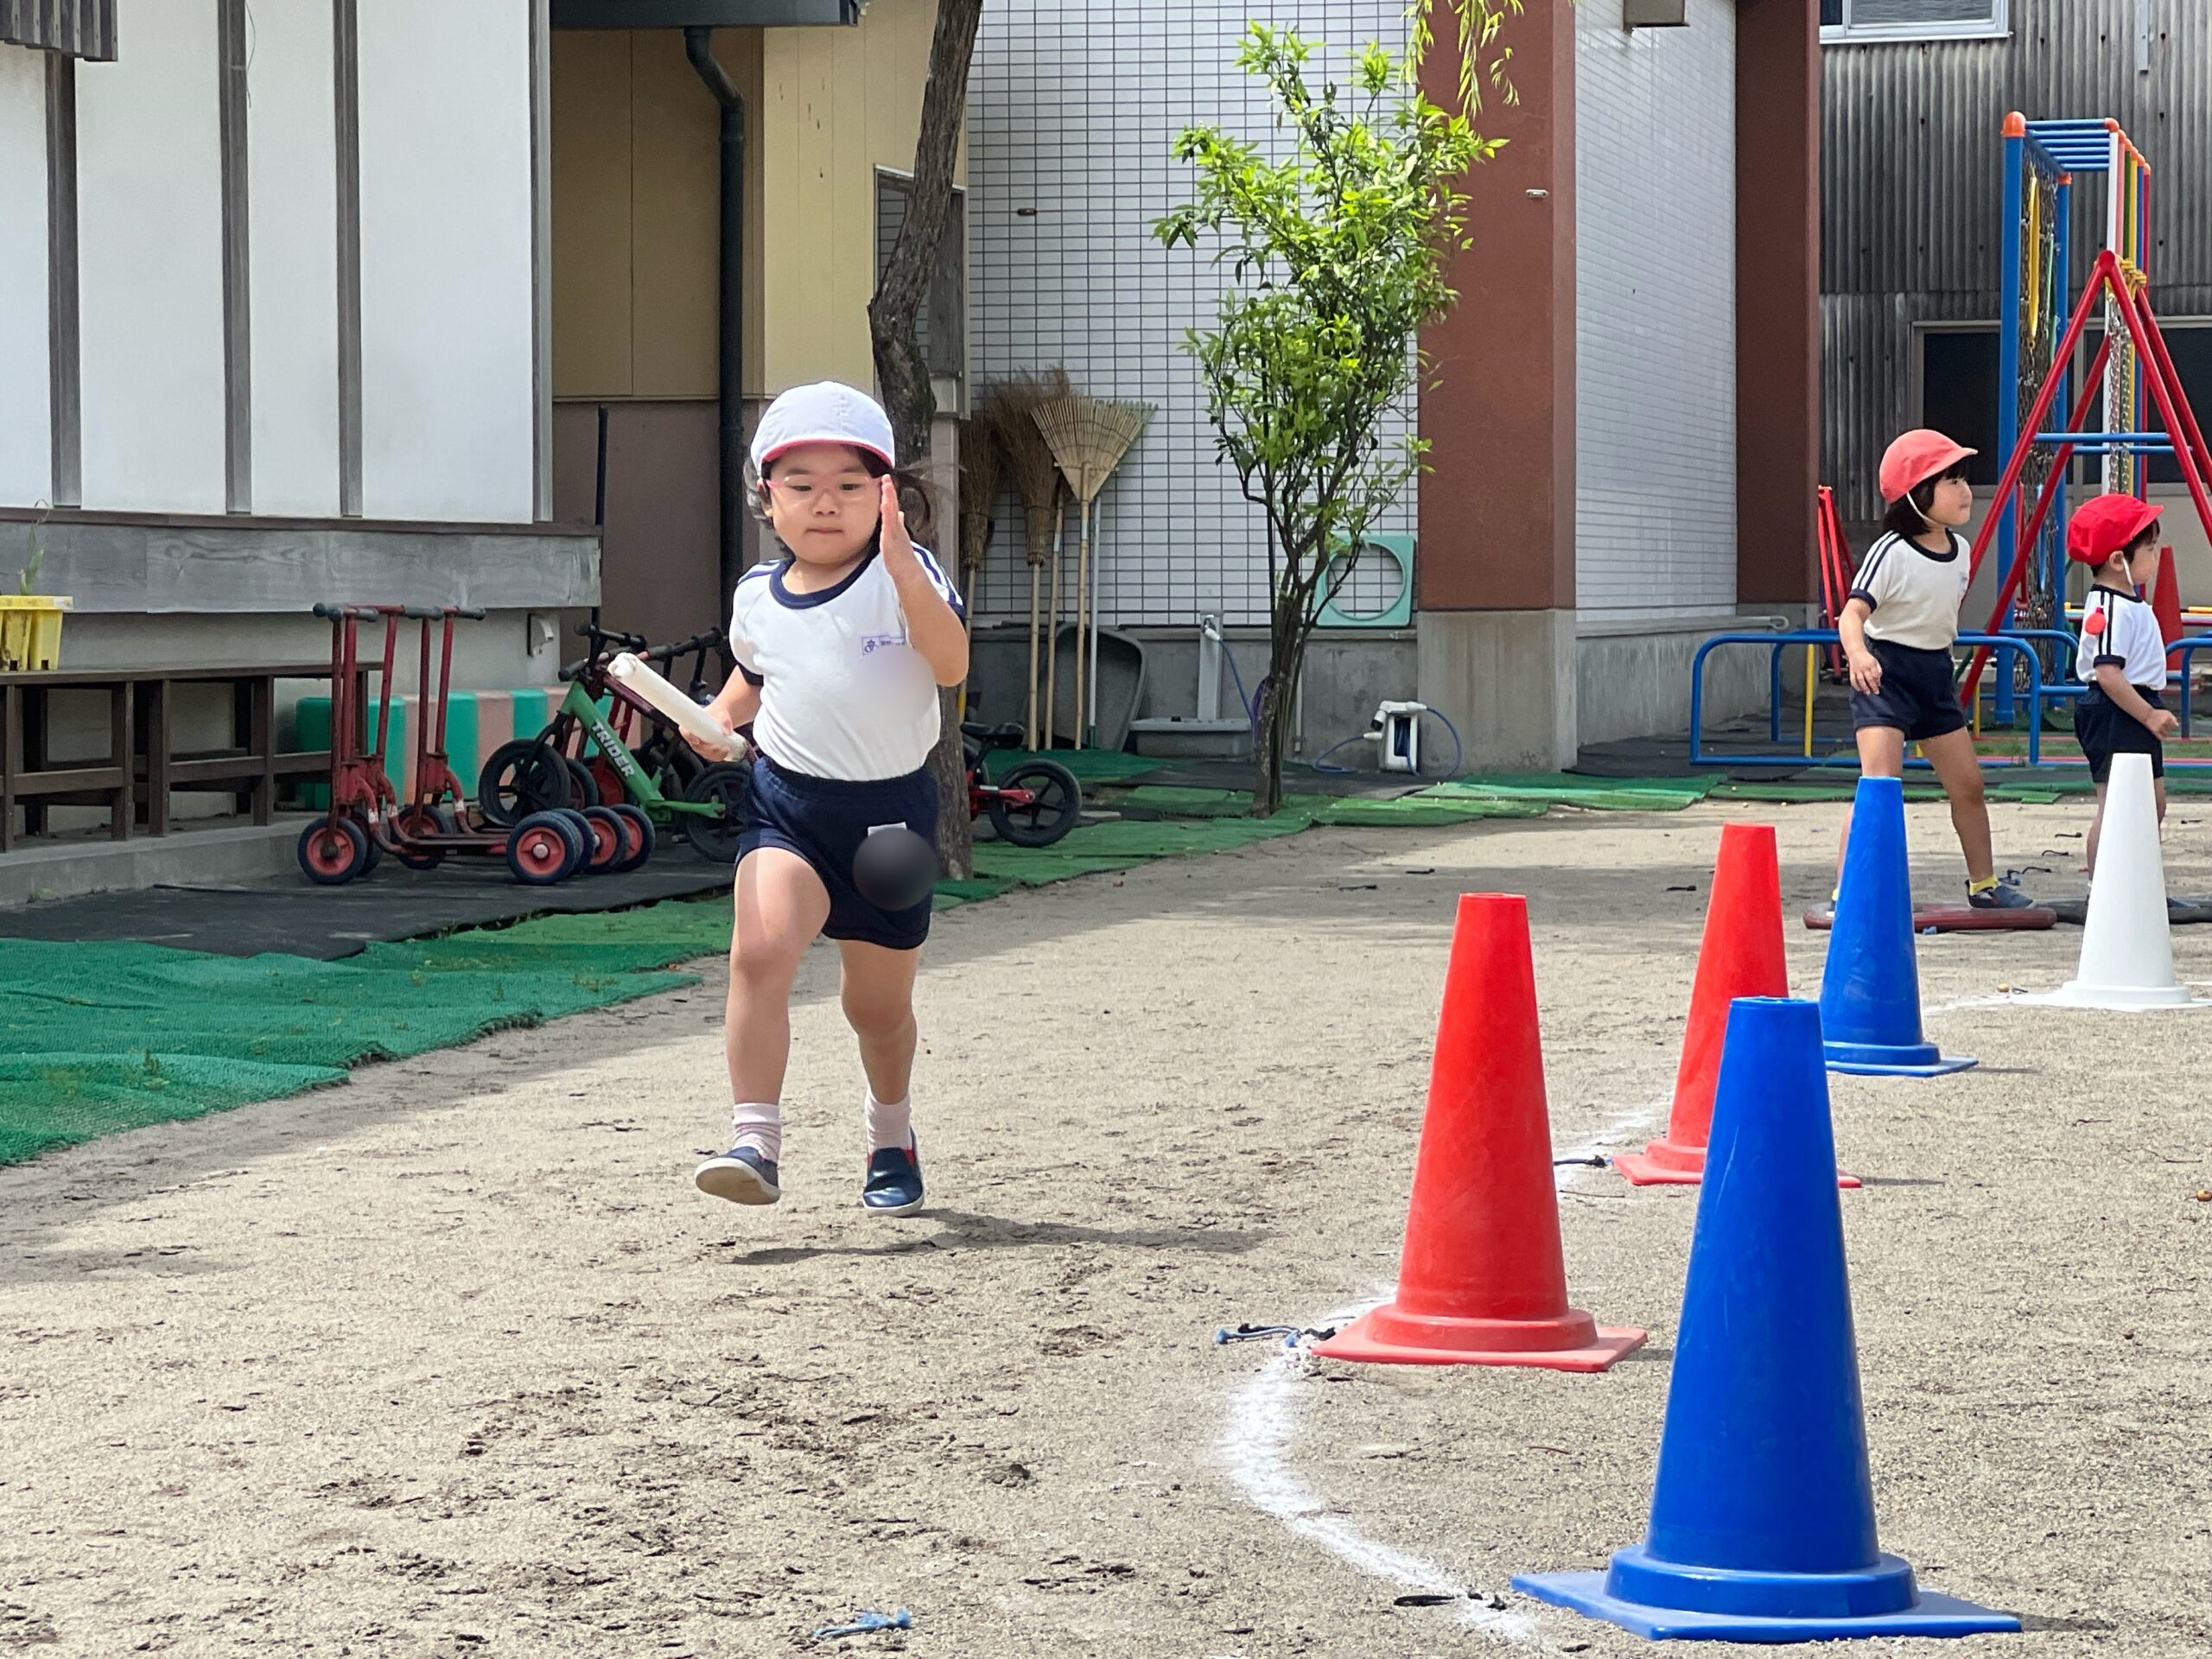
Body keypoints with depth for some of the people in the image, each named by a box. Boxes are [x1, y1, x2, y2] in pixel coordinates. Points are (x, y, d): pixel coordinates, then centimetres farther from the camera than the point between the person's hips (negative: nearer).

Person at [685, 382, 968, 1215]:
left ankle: (892, 1138, 41)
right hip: (785, 801, 1)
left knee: (879, 1001, 13)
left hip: (890, 807, -1)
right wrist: (721, 715, 5)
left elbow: (952, 664, -25)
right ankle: (755, 1143, -28)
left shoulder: (906, 575, -7)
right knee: (760, 948, -26)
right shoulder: (757, 595, 5)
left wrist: (901, 565, -34)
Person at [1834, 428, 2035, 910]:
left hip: (1936, 673, 8)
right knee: (1880, 782, -19)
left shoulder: (1960, 550, 4)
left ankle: (1984, 884, 31)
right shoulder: (1891, 553, -19)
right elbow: (1852, 613, -27)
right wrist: (1858, 654, -46)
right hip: (1884, 674, -8)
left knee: (1968, 784, 14)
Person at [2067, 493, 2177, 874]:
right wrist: (2149, 715, -22)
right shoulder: (2110, 609, -19)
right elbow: (2107, 673, -24)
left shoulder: (2131, 604, 14)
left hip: (2136, 715, 11)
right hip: (2115, 714, -11)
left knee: (2152, 801, 16)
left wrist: (2152, 712, 18)